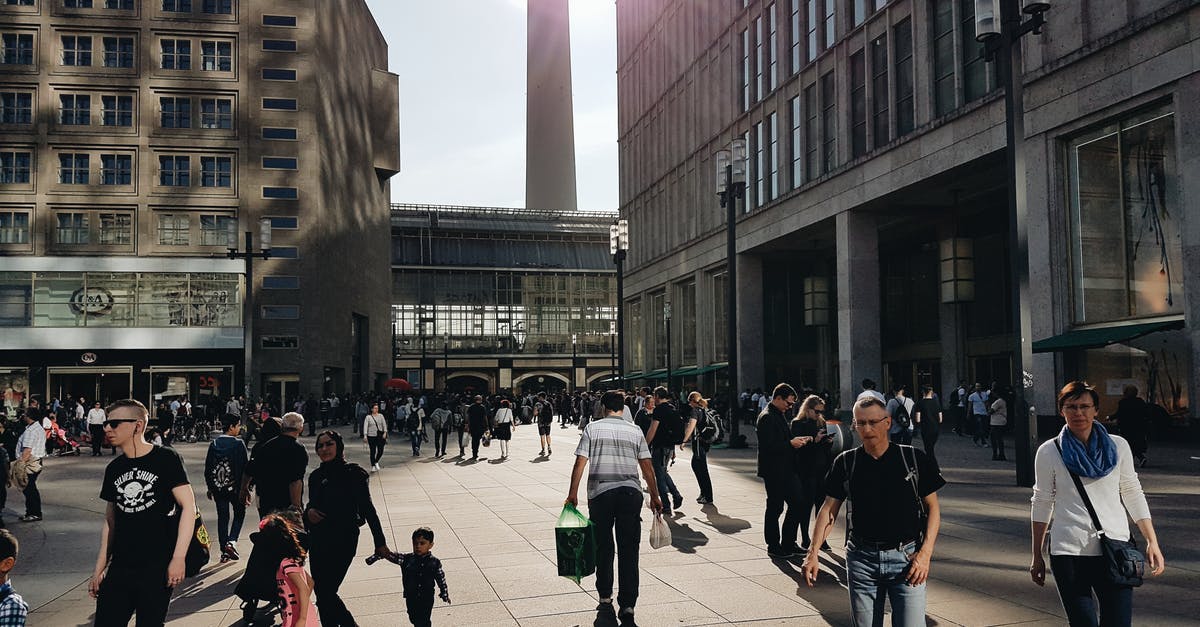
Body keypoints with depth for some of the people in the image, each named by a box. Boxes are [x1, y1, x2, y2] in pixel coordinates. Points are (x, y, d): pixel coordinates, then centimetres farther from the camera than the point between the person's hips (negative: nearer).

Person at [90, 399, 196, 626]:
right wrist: (99, 567, 13)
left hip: (158, 568, -5)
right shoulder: (114, 469, 10)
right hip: (120, 568, 5)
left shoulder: (166, 459, -7)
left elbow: (188, 506, -10)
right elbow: (110, 520, 16)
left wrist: (178, 558, -16)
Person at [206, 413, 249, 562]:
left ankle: (224, 552, 12)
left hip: (217, 488, 4)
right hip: (235, 487, -4)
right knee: (239, 513, 15)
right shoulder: (238, 444, -11)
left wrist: (210, 488, 17)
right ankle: (231, 542, -3)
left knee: (222, 517, 11)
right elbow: (244, 467, -11)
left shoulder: (213, 444, 3)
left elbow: (207, 468, 9)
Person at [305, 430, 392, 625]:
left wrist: (380, 543, -7)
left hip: (343, 541, -6)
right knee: (321, 593, 8)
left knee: (326, 594, -9)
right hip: (318, 542, 6)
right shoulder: (316, 476, 8)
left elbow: (368, 509, -7)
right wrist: (308, 512, -5)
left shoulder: (353, 473, -9)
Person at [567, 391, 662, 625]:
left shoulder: (592, 428, 4)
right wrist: (655, 497, 16)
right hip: (630, 492, 1)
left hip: (600, 493, -1)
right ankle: (627, 606, -1)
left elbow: (580, 463, -1)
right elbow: (647, 467, 8)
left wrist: (572, 494, 5)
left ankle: (605, 597, 22)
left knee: (603, 547, 14)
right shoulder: (635, 431, 9)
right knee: (628, 551, 3)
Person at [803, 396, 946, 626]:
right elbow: (829, 509, 4)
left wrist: (925, 553, -8)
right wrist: (813, 553, -7)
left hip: (906, 557, -1)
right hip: (861, 558, 2)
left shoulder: (915, 459, 0)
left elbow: (933, 507, 3)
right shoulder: (845, 463, 4)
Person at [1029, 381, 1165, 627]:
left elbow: (1133, 495, 14)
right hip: (1069, 553, -1)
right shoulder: (1049, 452, 1)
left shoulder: (1117, 446, 7)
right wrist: (1037, 556, 9)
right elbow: (1042, 504, 7)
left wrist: (1152, 542, 9)